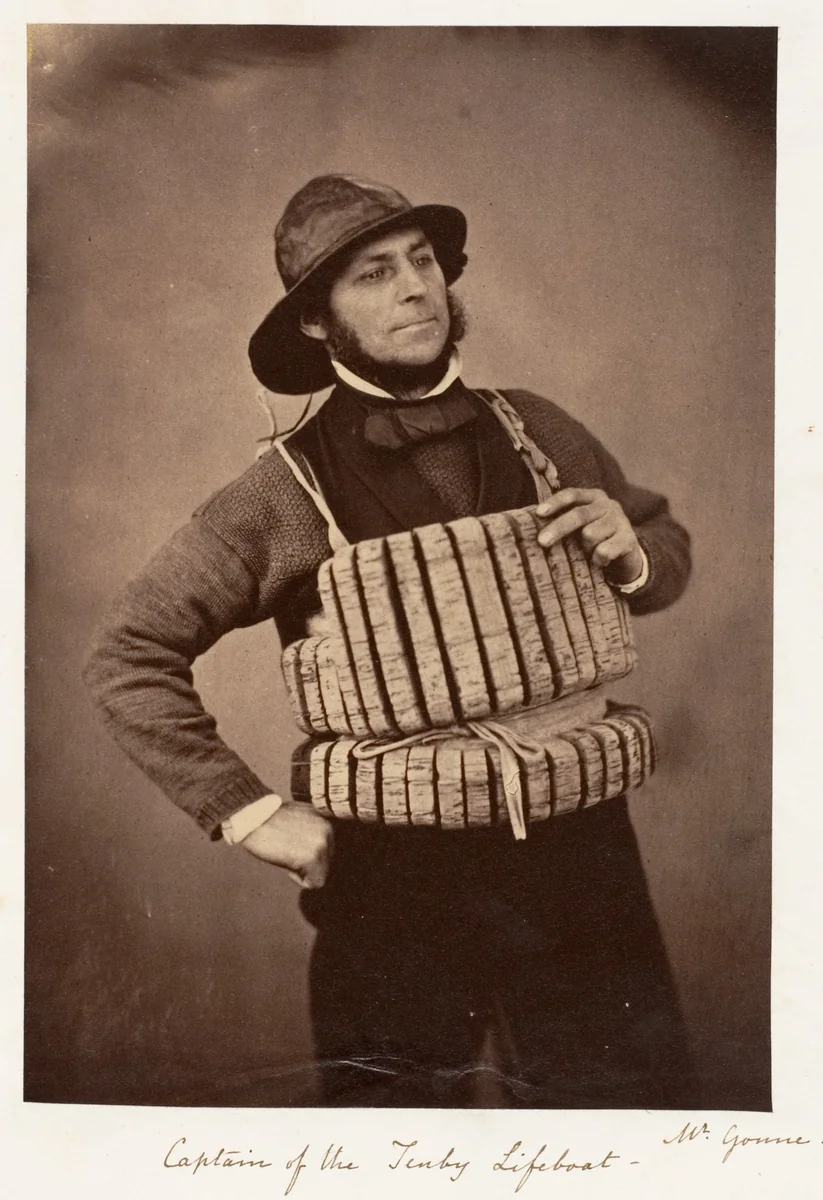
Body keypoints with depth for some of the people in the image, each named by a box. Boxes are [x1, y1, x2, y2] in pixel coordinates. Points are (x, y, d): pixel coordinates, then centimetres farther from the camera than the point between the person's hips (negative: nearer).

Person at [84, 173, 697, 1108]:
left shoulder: (535, 433, 1)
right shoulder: (288, 494, -10)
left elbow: (668, 546, 16)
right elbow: (127, 655, -7)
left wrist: (632, 556, -7)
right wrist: (249, 811, -12)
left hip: (579, 852, 3)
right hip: (400, 881, -3)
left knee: (635, 1097, 17)